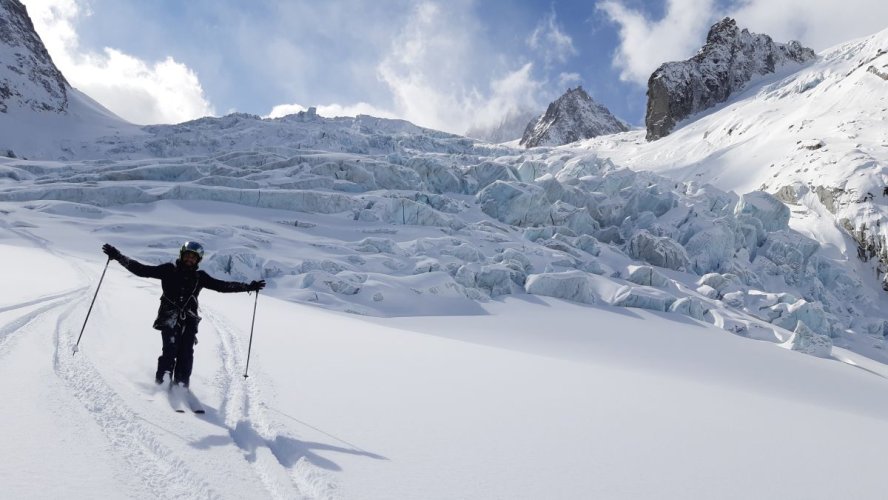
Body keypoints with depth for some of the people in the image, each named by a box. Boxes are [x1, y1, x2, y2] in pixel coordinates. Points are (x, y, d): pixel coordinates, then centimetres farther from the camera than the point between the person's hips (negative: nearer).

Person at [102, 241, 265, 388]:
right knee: (170, 351, -16)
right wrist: (118, 257, -1)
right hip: (169, 318, -2)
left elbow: (223, 286, 11)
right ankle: (162, 383, -8)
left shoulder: (200, 277, 12)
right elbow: (141, 270, 5)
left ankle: (181, 385, -1)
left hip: (189, 320, 2)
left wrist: (248, 287, 4)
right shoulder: (169, 270, 7)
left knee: (186, 354, -8)